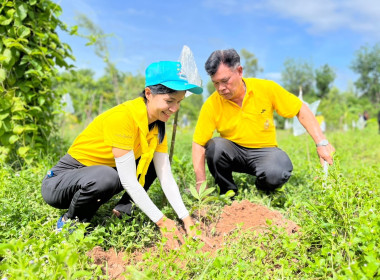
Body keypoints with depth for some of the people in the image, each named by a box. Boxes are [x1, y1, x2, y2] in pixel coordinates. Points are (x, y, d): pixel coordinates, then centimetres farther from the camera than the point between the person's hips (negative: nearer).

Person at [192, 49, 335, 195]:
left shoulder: (266, 88, -11)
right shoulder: (211, 105, -14)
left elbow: (301, 110, -3)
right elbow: (198, 144, -14)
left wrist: (322, 143, -10)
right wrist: (201, 183, -23)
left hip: (264, 150, 0)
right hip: (233, 152, 1)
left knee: (276, 174, -33)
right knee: (215, 146, -32)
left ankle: (259, 191, 5)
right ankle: (227, 193, -6)